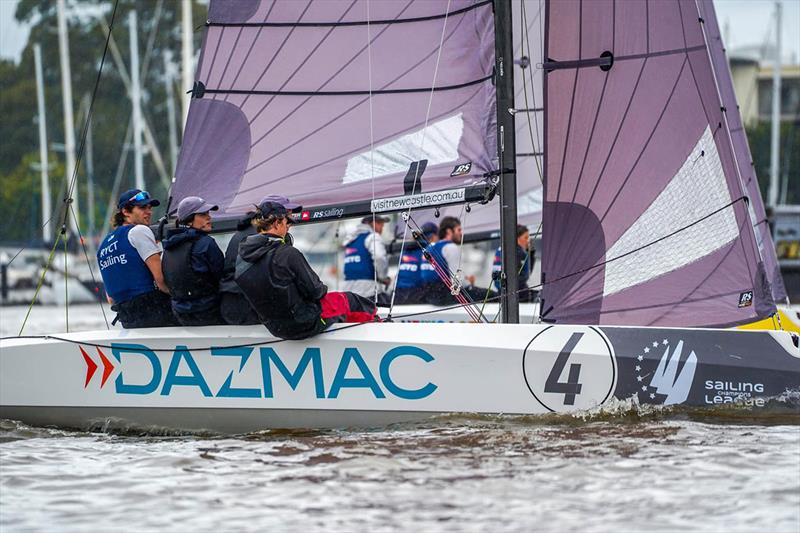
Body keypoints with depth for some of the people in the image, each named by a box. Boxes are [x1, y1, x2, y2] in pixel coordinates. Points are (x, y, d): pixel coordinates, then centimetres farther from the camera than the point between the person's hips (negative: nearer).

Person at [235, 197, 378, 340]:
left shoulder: (242, 255, -6)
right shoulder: (288, 254, -29)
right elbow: (314, 291, -18)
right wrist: (322, 289, 5)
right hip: (304, 324, -7)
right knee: (348, 300, 20)